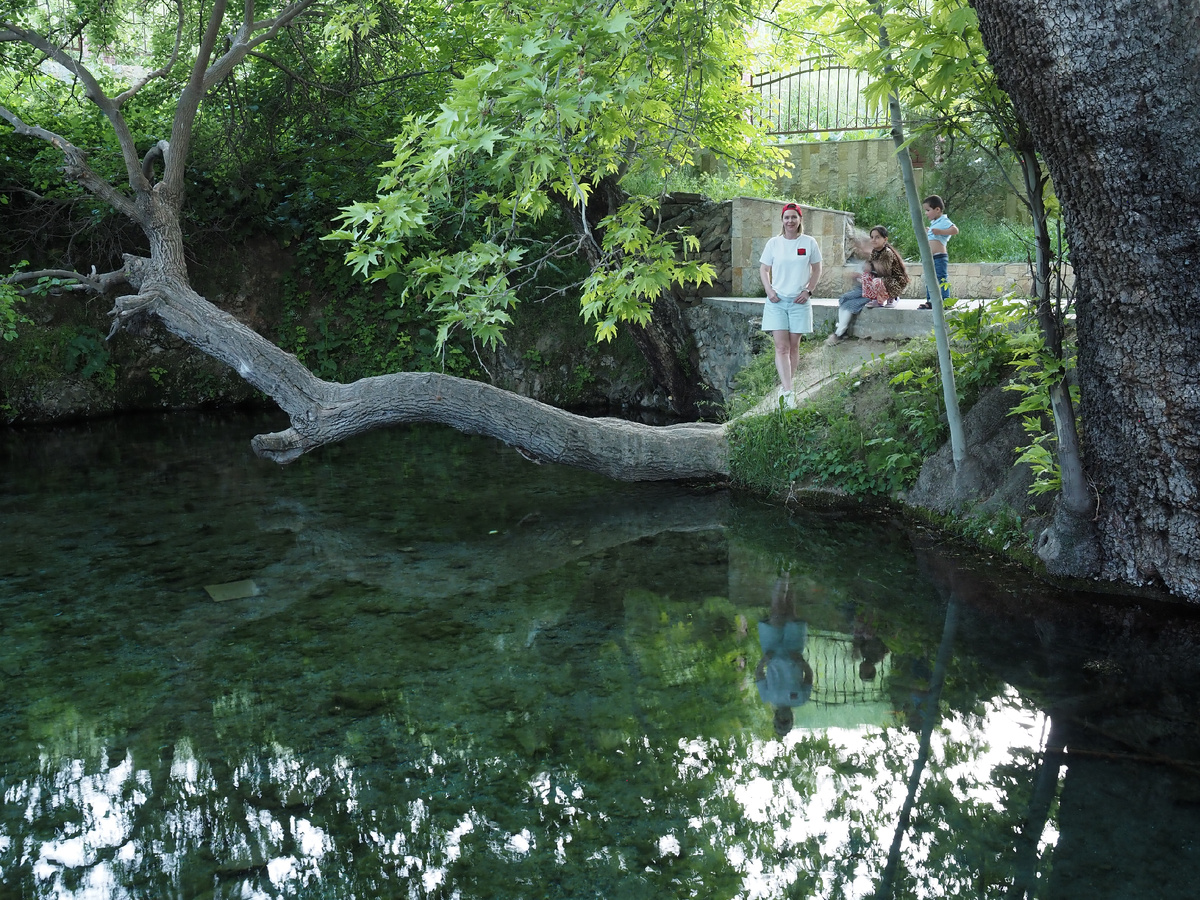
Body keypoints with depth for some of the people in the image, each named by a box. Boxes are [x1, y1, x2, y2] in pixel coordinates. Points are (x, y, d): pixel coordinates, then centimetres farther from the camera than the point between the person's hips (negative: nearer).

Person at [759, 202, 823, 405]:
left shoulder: (809, 243, 1)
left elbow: (816, 269, 9)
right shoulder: (774, 243, 2)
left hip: (799, 301, 1)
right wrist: (769, 290, -5)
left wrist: (808, 291, -3)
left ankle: (785, 385, 21)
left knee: (793, 346, 7)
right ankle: (788, 392, -17)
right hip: (777, 300, -1)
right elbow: (763, 269, 9)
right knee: (781, 347, -10)